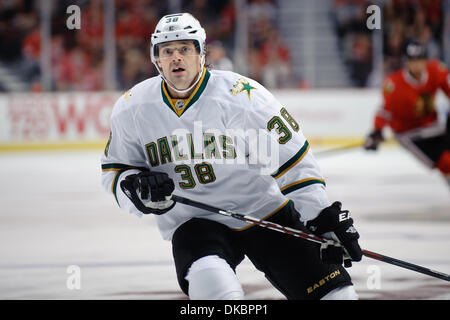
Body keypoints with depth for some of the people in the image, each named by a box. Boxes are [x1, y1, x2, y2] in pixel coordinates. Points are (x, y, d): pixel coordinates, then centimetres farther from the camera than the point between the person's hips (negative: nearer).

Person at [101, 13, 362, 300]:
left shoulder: (243, 94, -14)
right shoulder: (132, 108, -3)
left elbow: (292, 160, -9)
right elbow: (115, 171, 8)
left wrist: (325, 218, -10)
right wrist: (139, 189, -15)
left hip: (264, 211, 0)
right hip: (193, 222, 0)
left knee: (334, 291, -4)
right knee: (211, 283, -33)